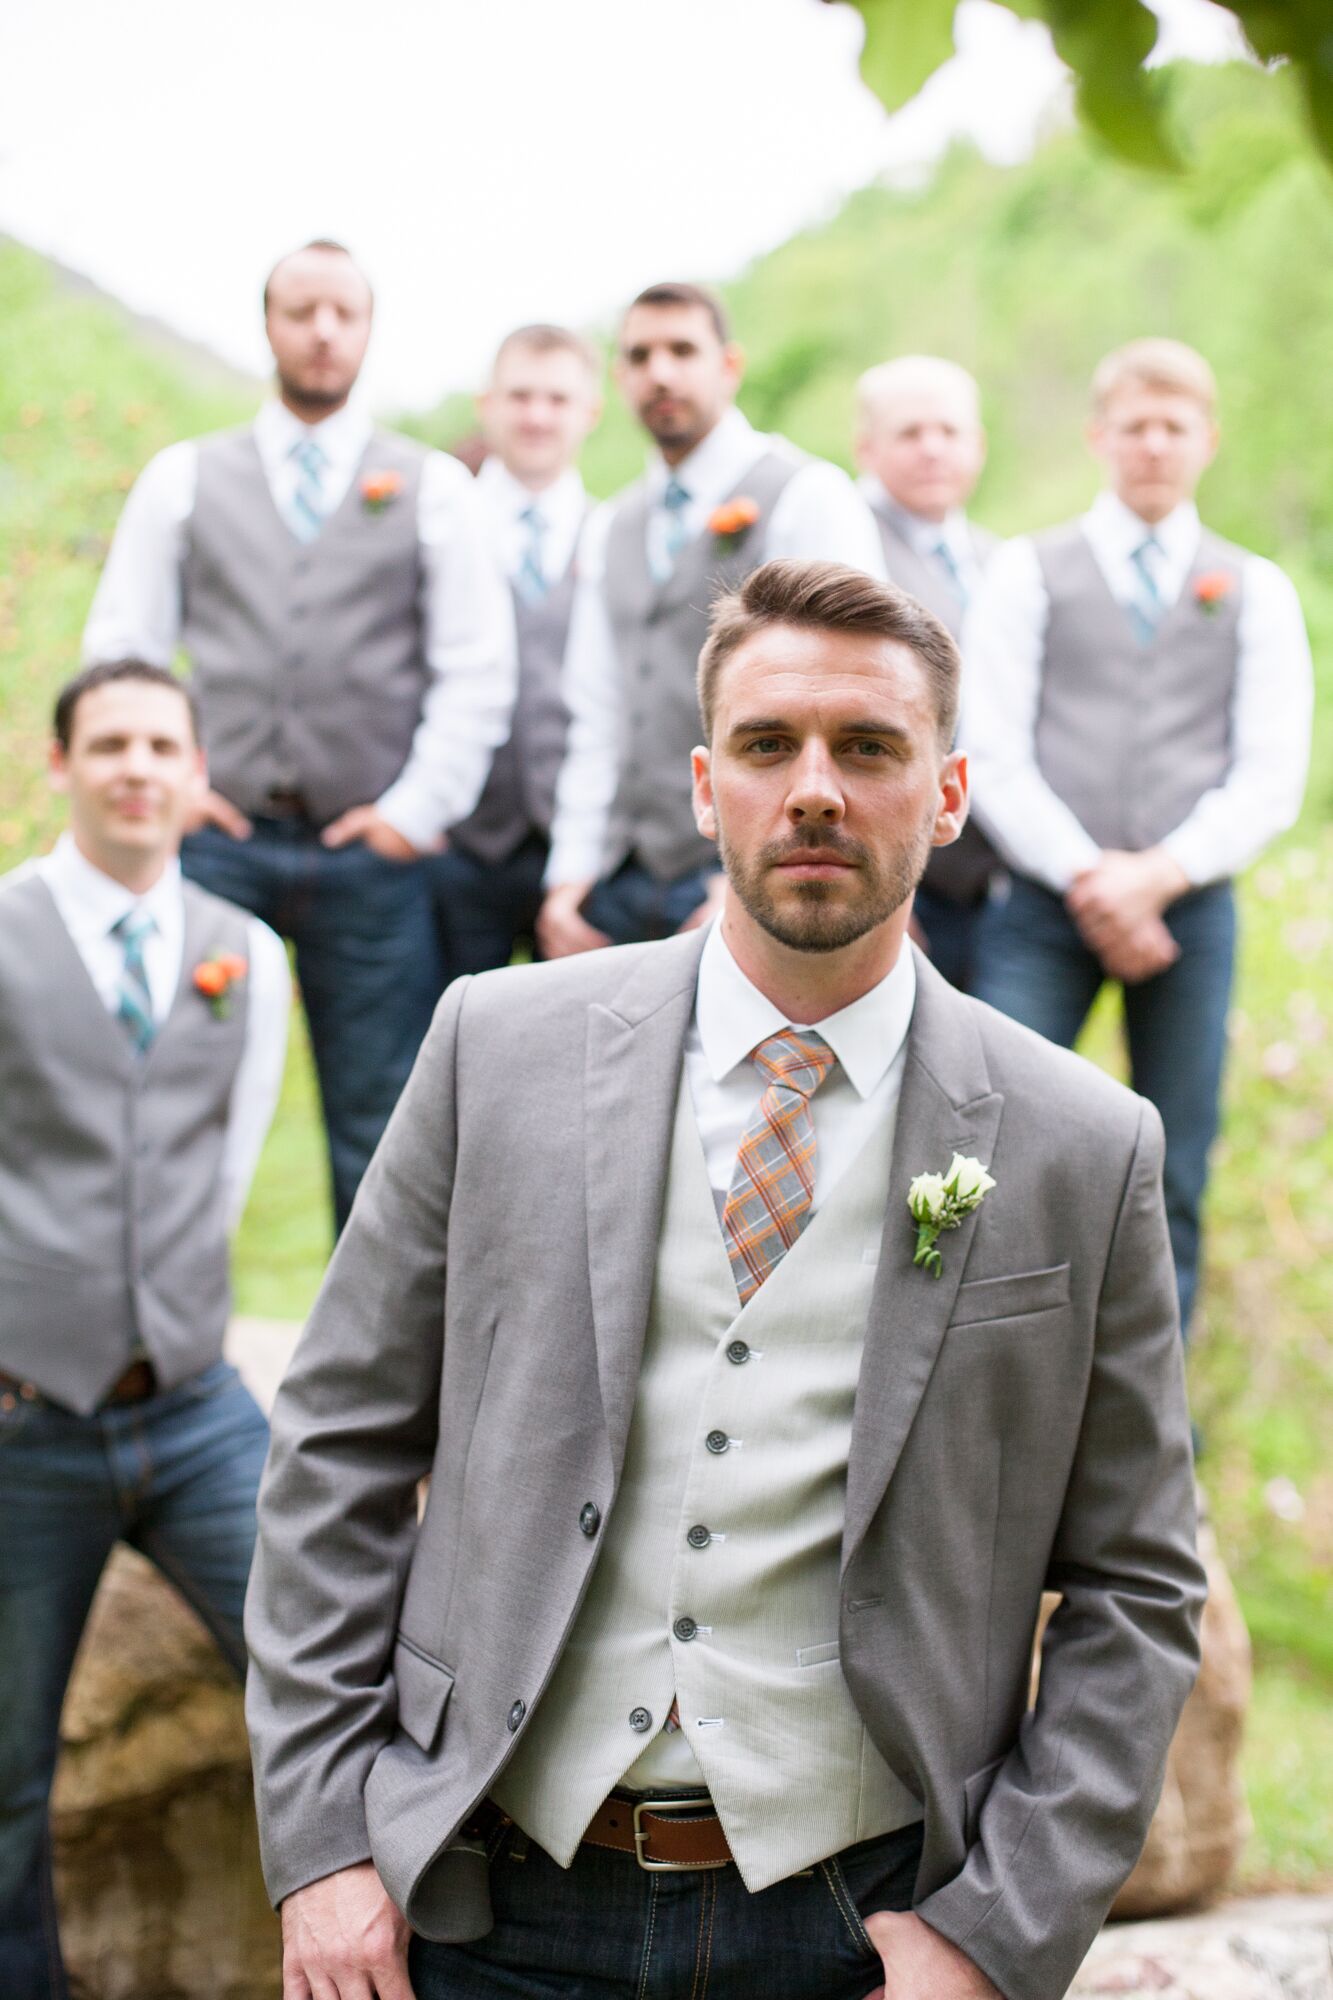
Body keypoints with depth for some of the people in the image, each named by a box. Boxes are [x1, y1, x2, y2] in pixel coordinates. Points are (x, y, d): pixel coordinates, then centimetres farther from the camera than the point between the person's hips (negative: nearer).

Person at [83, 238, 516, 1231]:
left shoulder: (434, 487, 7)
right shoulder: (184, 478, 10)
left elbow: (478, 670, 3)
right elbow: (120, 648, 10)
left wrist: (417, 809, -4)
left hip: (371, 853, 0)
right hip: (218, 842, 1)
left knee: (380, 1127, 4)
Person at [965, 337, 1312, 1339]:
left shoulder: (1256, 593, 11)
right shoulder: (1030, 573, 8)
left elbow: (1272, 776, 2)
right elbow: (994, 756, -1)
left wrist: (1161, 874, -13)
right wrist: (1086, 879, -13)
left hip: (1190, 907, 1)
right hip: (1046, 910, -1)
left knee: (1173, 1177, 4)